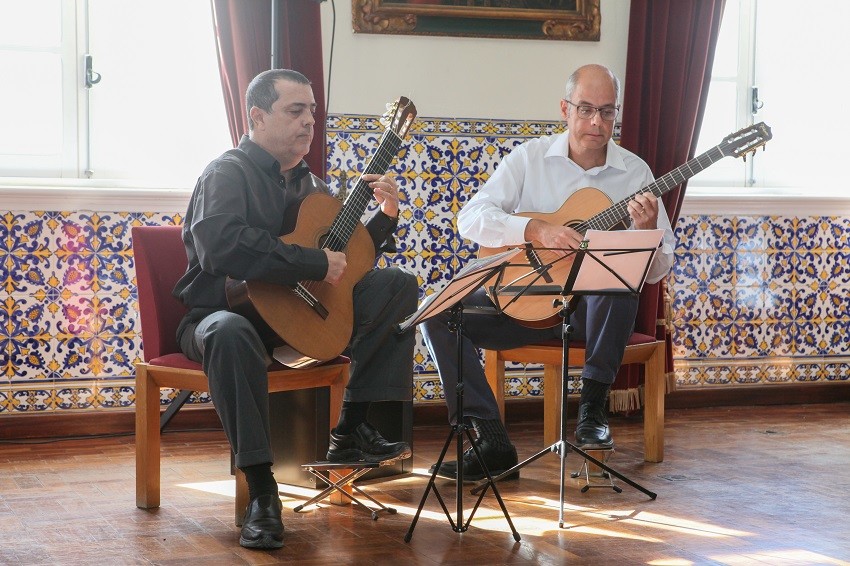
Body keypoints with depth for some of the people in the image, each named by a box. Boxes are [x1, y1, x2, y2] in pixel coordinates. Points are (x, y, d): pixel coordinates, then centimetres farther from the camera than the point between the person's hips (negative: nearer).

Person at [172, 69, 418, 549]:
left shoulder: (309, 181, 14)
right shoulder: (229, 173, -10)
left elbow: (350, 255, 19)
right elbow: (221, 248, -31)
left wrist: (386, 216, 2)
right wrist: (317, 264, -28)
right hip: (225, 310, -7)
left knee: (399, 284, -3)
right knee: (230, 334, -43)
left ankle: (351, 429, -7)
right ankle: (261, 489, -35)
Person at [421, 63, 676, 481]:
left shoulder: (635, 172, 1)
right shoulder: (530, 157, 2)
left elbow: (657, 270, -1)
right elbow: (470, 218, -11)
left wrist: (647, 230, -24)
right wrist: (538, 230, -26)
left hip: (595, 307, -1)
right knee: (439, 312, -21)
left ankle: (592, 408, -24)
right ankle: (492, 442, -20)